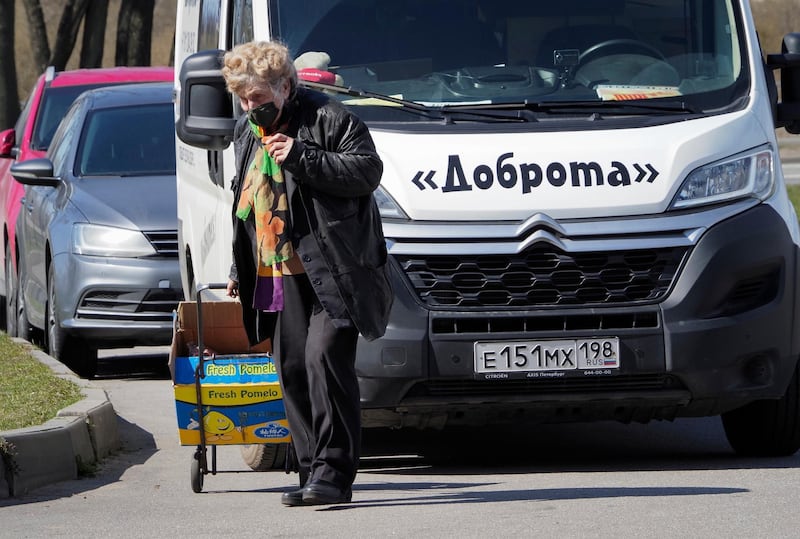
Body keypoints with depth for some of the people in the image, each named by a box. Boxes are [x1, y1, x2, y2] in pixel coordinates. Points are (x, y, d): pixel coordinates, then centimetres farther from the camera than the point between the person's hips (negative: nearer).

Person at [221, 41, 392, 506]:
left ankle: (333, 472, -18)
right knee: (292, 369, 4)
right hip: (278, 276, 8)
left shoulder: (326, 118, -5)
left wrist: (301, 157, -19)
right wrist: (239, 270, 26)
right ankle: (314, 472, 10)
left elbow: (368, 170, -13)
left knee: (325, 357, -18)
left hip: (331, 271, -7)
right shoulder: (248, 132, 19)